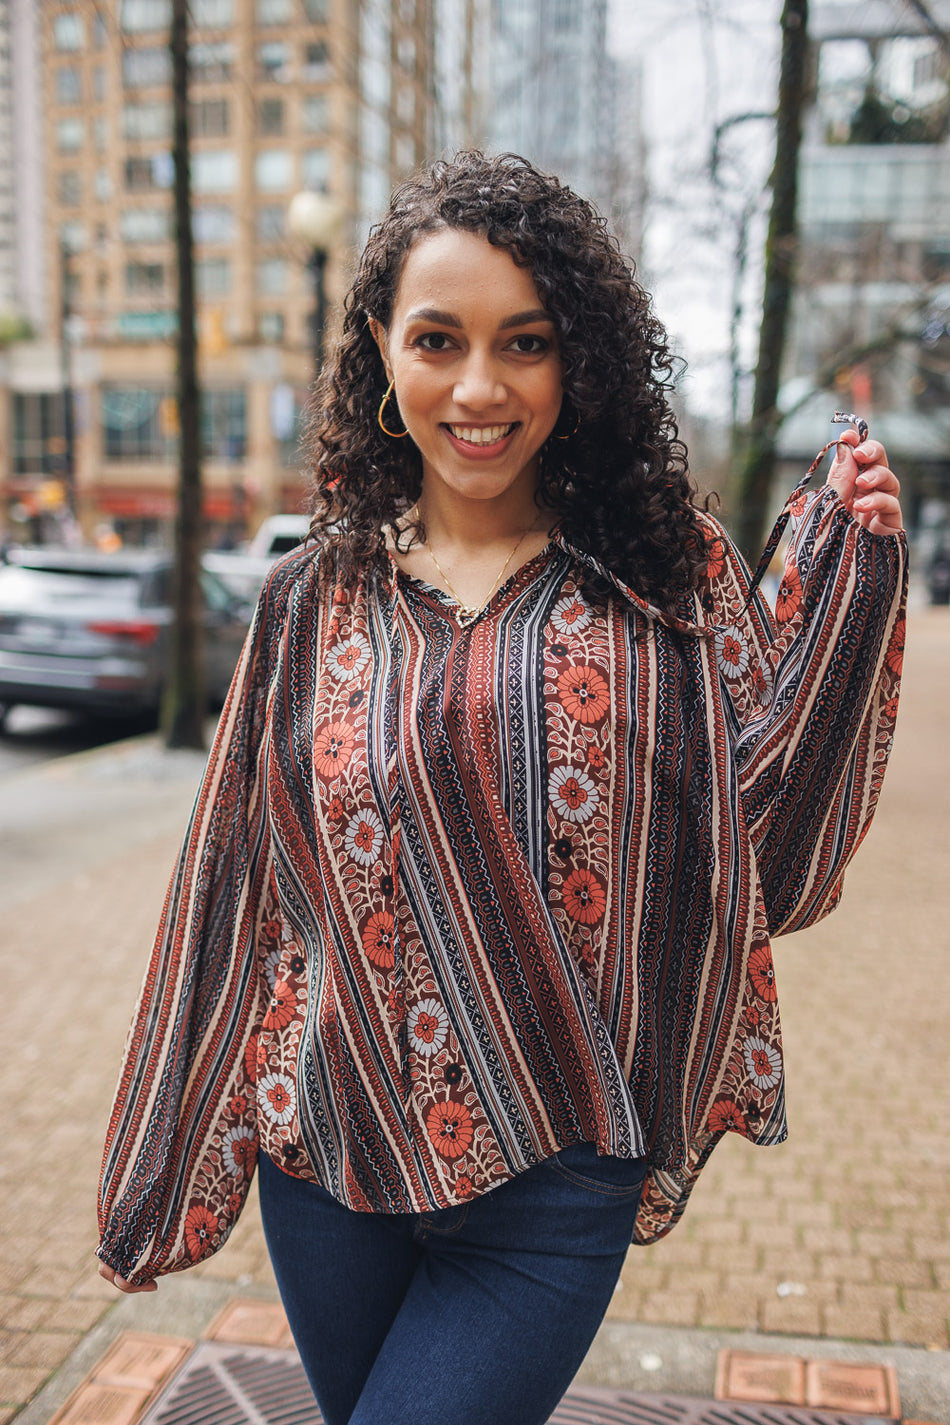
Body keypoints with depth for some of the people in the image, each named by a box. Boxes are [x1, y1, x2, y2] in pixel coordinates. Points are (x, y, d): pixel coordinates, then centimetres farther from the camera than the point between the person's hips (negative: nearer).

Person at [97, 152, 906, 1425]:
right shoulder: (317, 600, 0)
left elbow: (768, 849, -8)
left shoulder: (670, 575, -5)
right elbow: (239, 886, 5)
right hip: (330, 1159, 3)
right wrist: (171, 1169, 10)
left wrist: (847, 575, -14)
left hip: (550, 1181, -2)